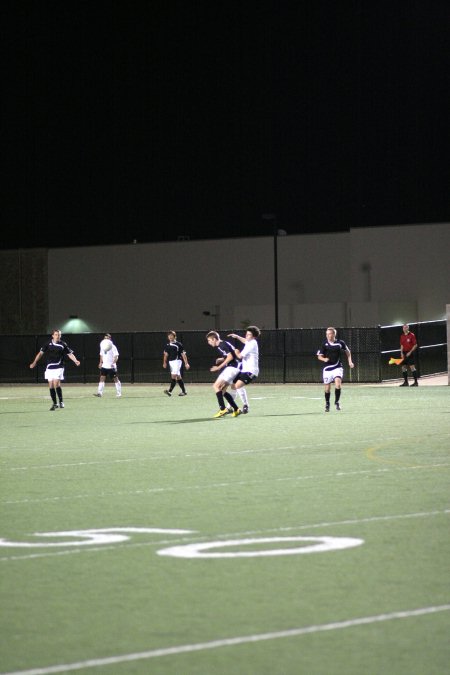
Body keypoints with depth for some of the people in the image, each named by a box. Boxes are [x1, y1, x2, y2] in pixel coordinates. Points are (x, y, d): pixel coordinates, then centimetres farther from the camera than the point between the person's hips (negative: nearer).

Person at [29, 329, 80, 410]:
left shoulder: (63, 345, -2)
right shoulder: (48, 344, 4)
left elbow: (70, 354, -1)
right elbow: (41, 353, 8)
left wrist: (75, 361, -19)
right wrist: (34, 363, 2)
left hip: (58, 367, -3)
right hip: (49, 368, 3)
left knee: (56, 383, -17)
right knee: (51, 386, 3)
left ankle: (61, 401, -3)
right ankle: (55, 403, 15)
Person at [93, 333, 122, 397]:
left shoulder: (113, 347, -10)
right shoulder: (102, 346, 10)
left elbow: (116, 356, -15)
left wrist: (113, 362, -30)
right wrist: (101, 362, 11)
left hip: (111, 366, -5)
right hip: (104, 366, 5)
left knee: (115, 379, 4)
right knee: (102, 378, -7)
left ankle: (119, 393, 13)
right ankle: (99, 393, -10)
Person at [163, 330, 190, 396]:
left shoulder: (178, 344, -5)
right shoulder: (167, 345, 11)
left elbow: (183, 354, -4)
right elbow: (166, 354, 18)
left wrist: (186, 363, -7)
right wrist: (164, 362, 7)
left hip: (177, 361, -6)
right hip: (171, 362, 6)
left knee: (173, 375, -18)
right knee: (178, 377, 9)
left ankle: (170, 390, -25)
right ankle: (184, 391, 17)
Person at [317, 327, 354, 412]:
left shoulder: (340, 343, 0)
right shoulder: (324, 344, -1)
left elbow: (348, 352, 17)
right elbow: (319, 356, 2)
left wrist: (350, 361, 6)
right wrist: (324, 359, -19)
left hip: (337, 367, -1)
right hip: (327, 368, 1)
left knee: (338, 382, -22)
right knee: (327, 387, 5)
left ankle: (337, 402, -7)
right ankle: (327, 404, 27)